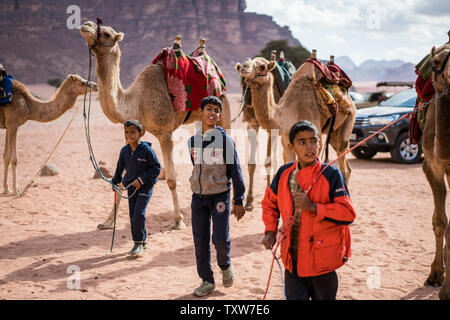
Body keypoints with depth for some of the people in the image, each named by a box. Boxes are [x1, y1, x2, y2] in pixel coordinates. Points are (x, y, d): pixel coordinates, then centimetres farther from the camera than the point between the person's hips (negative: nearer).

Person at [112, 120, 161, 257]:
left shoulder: (147, 150, -15)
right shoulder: (124, 151, 1)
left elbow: (156, 168, -11)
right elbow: (119, 168, 19)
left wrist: (141, 180, -17)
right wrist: (115, 181, 24)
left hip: (145, 187, -6)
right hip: (131, 187, 6)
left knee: (138, 214, -16)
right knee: (133, 216, 8)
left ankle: (139, 243, -3)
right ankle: (141, 241, 23)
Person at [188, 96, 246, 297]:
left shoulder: (225, 140, -5)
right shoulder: (193, 141, 6)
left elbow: (235, 171, -3)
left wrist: (239, 201, -5)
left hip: (220, 196, -4)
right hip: (198, 197, 4)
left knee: (220, 239, -10)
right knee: (200, 242, 5)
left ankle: (225, 267, 21)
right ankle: (207, 281, 18)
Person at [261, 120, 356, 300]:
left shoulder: (331, 175, -11)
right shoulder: (284, 173, 2)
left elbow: (348, 213, -16)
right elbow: (269, 203, 19)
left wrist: (312, 207, -24)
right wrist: (270, 231, 6)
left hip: (321, 259, -3)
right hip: (292, 258, 3)